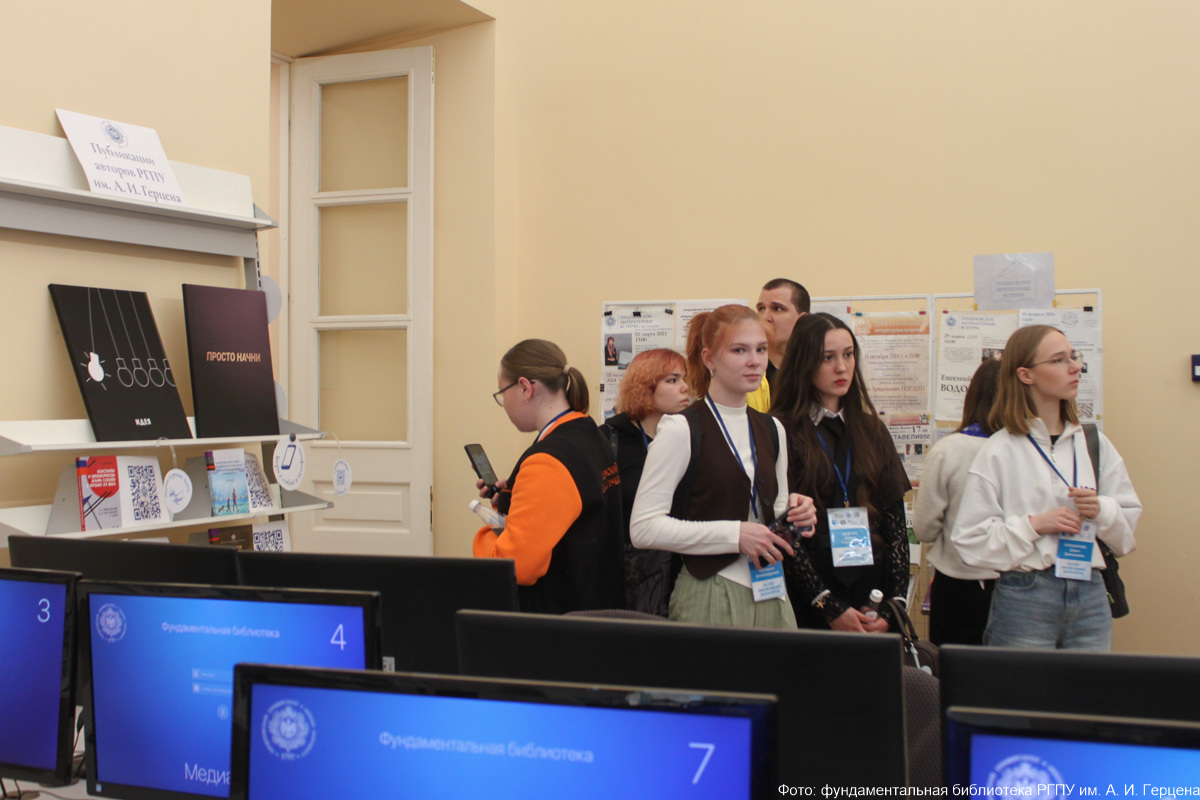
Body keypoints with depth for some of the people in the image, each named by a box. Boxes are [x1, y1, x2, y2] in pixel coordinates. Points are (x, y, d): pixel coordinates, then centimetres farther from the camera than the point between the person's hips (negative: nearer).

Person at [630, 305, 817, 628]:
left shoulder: (772, 430, 13)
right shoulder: (681, 429, -9)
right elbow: (643, 528, -16)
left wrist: (792, 513, 1)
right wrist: (734, 535, -19)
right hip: (709, 597, -6)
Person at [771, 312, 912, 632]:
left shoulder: (873, 430, 11)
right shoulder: (781, 431, -6)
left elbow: (895, 519, 6)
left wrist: (894, 604, -4)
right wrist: (829, 606, -13)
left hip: (871, 589, 4)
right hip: (806, 597, -4)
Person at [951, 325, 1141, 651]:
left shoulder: (1095, 444, 8)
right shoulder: (999, 451, -5)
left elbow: (1129, 530, 11)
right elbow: (969, 539, -8)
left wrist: (1102, 510, -8)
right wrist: (1034, 525, -16)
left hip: (1090, 595, 4)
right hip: (1024, 596, -4)